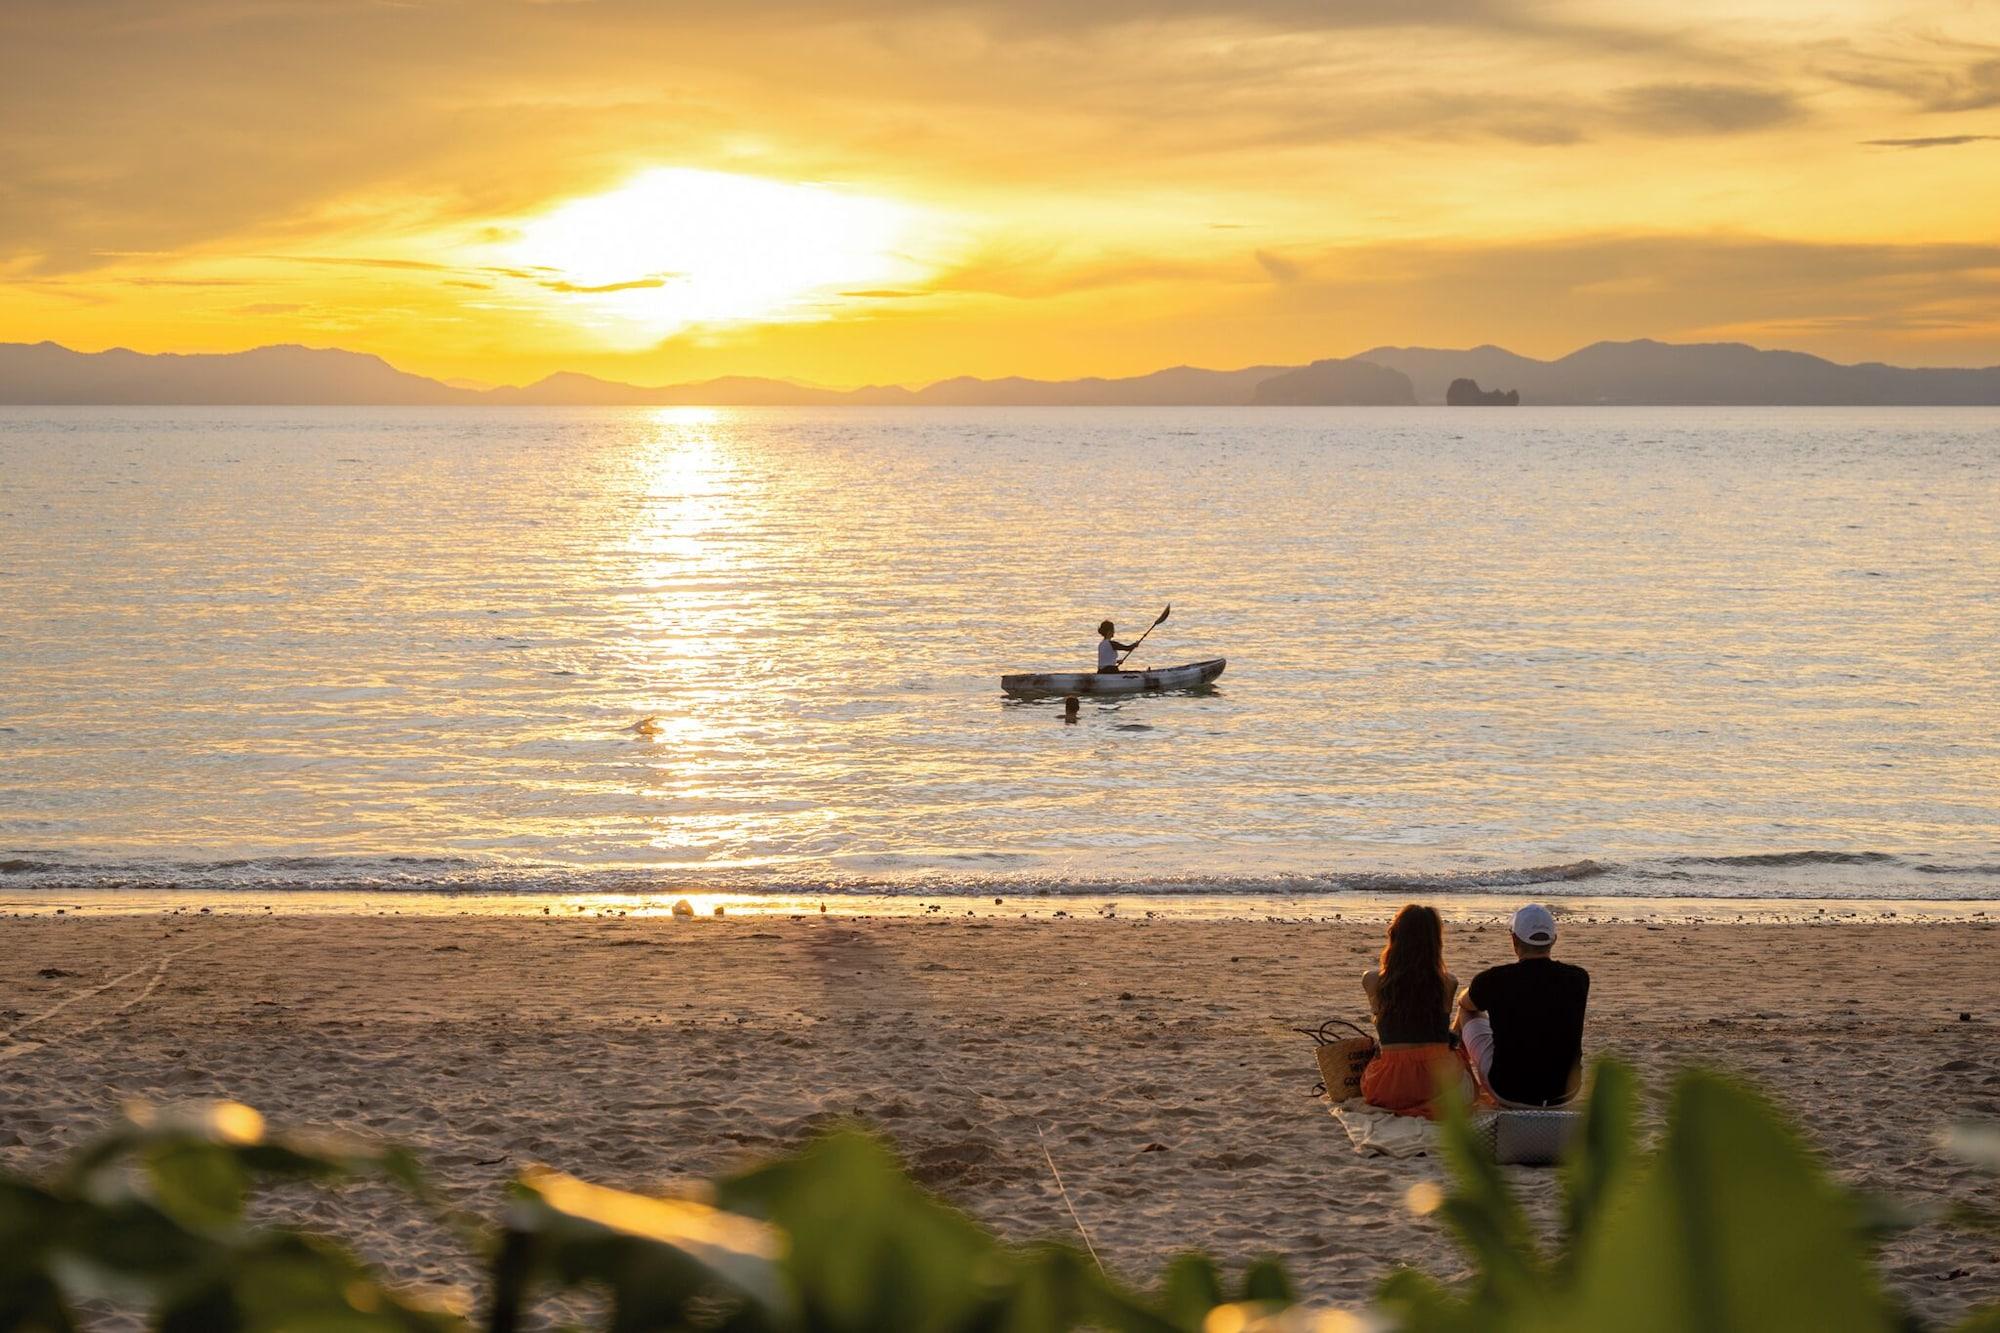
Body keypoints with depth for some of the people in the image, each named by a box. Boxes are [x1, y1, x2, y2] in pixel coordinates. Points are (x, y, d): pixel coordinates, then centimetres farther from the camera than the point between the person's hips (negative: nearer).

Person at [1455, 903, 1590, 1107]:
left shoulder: (1493, 980, -14)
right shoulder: (1578, 980, -8)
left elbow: (1465, 1004, 12)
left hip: (1507, 1093, -2)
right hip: (1564, 1093, 2)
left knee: (1468, 1013, 24)